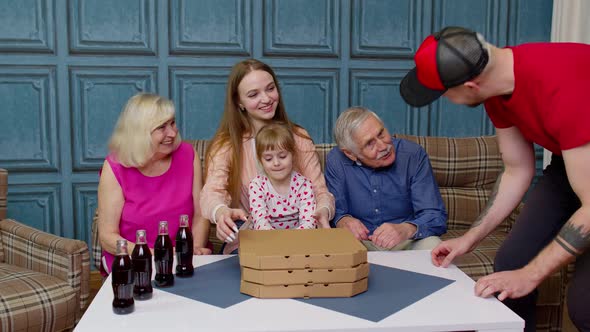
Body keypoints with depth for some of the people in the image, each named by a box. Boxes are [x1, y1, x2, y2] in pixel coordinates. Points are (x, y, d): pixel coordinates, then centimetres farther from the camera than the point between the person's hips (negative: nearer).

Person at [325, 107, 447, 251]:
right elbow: (335, 211, -2)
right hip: (359, 241, 1)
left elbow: (435, 216, -14)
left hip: (408, 241, 0)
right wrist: (343, 221, -27)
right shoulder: (335, 161, -7)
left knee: (432, 245, -32)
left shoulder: (413, 154, -11)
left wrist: (407, 229, -36)